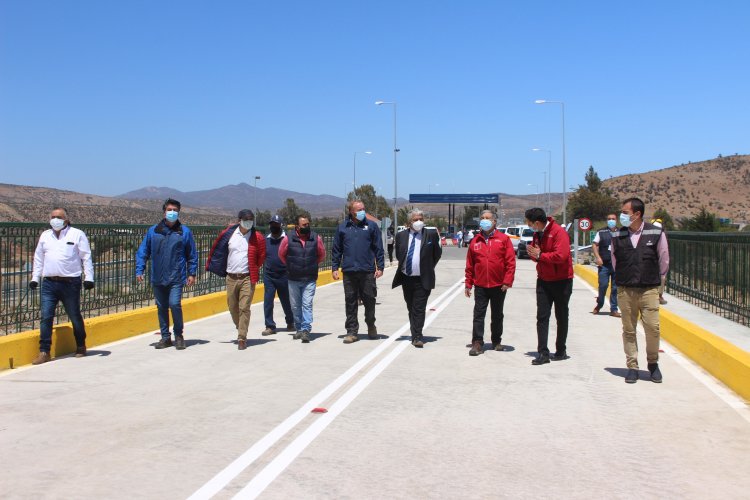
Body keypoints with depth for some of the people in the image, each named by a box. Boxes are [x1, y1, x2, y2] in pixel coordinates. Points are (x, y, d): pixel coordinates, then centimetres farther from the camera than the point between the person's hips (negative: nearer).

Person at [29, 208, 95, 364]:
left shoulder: (77, 234, 1)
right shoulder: (45, 236, 15)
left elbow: (86, 257, -1)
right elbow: (39, 258, 20)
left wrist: (89, 278, -7)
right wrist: (35, 278, 15)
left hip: (70, 283, -3)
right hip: (49, 283, 3)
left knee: (75, 317, 7)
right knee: (46, 317, -3)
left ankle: (81, 347, 25)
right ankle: (44, 352, 2)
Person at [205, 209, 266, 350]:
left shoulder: (257, 237, -2)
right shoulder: (228, 234, 1)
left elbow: (261, 256, 8)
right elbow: (216, 250, 11)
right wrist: (210, 265, 11)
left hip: (247, 278, -3)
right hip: (231, 278, 3)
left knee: (244, 308, -9)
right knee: (232, 307, 11)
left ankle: (242, 338, -4)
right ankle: (241, 330, 34)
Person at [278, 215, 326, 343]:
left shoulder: (316, 238, -3)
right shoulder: (288, 239, -6)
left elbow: (322, 255, 13)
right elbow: (281, 254, 11)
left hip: (309, 279, -1)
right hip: (293, 279, 1)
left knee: (307, 304, -10)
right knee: (295, 306, 9)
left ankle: (306, 330, -11)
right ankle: (299, 329, 23)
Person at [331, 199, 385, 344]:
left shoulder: (371, 226, 3)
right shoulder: (342, 227, 6)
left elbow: (379, 248, 3)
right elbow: (336, 249, 9)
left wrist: (380, 267, -2)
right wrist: (335, 268, 4)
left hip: (368, 272, -1)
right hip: (349, 272, 1)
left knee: (369, 300, 8)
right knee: (350, 302, 5)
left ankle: (371, 326, 30)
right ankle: (352, 331, 13)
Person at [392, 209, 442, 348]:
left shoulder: (431, 235, -1)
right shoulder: (401, 236, 6)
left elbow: (437, 253, 5)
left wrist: (428, 268, 7)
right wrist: (403, 266, 12)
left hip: (422, 279, -4)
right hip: (406, 278, 4)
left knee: (419, 309, -8)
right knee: (411, 309, 13)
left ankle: (417, 337, -7)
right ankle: (416, 335, 24)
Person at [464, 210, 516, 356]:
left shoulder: (503, 239, 0)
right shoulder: (475, 241, 7)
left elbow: (511, 262, -4)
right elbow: (469, 265, 9)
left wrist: (507, 282, -11)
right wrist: (468, 284, 6)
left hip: (498, 285, -1)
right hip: (480, 285, 1)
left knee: (497, 315, 11)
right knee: (478, 315, -4)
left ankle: (496, 342, 24)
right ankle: (477, 343, -2)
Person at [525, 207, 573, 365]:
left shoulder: (558, 232, -18)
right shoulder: (537, 234, 7)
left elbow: (560, 256, -28)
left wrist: (540, 255, -19)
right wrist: (533, 253, -7)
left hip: (561, 281, -6)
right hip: (543, 280, 6)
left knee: (561, 316, 9)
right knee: (542, 316, -2)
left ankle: (561, 351, 22)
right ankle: (543, 353, -4)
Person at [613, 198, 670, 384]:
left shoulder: (656, 233, -4)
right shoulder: (618, 236, 3)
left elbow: (664, 260, 7)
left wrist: (656, 279, 13)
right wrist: (623, 279, 12)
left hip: (649, 290, -2)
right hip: (625, 290, 2)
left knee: (652, 328, -5)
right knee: (628, 330, 5)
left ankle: (653, 363, 17)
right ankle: (632, 366, 15)